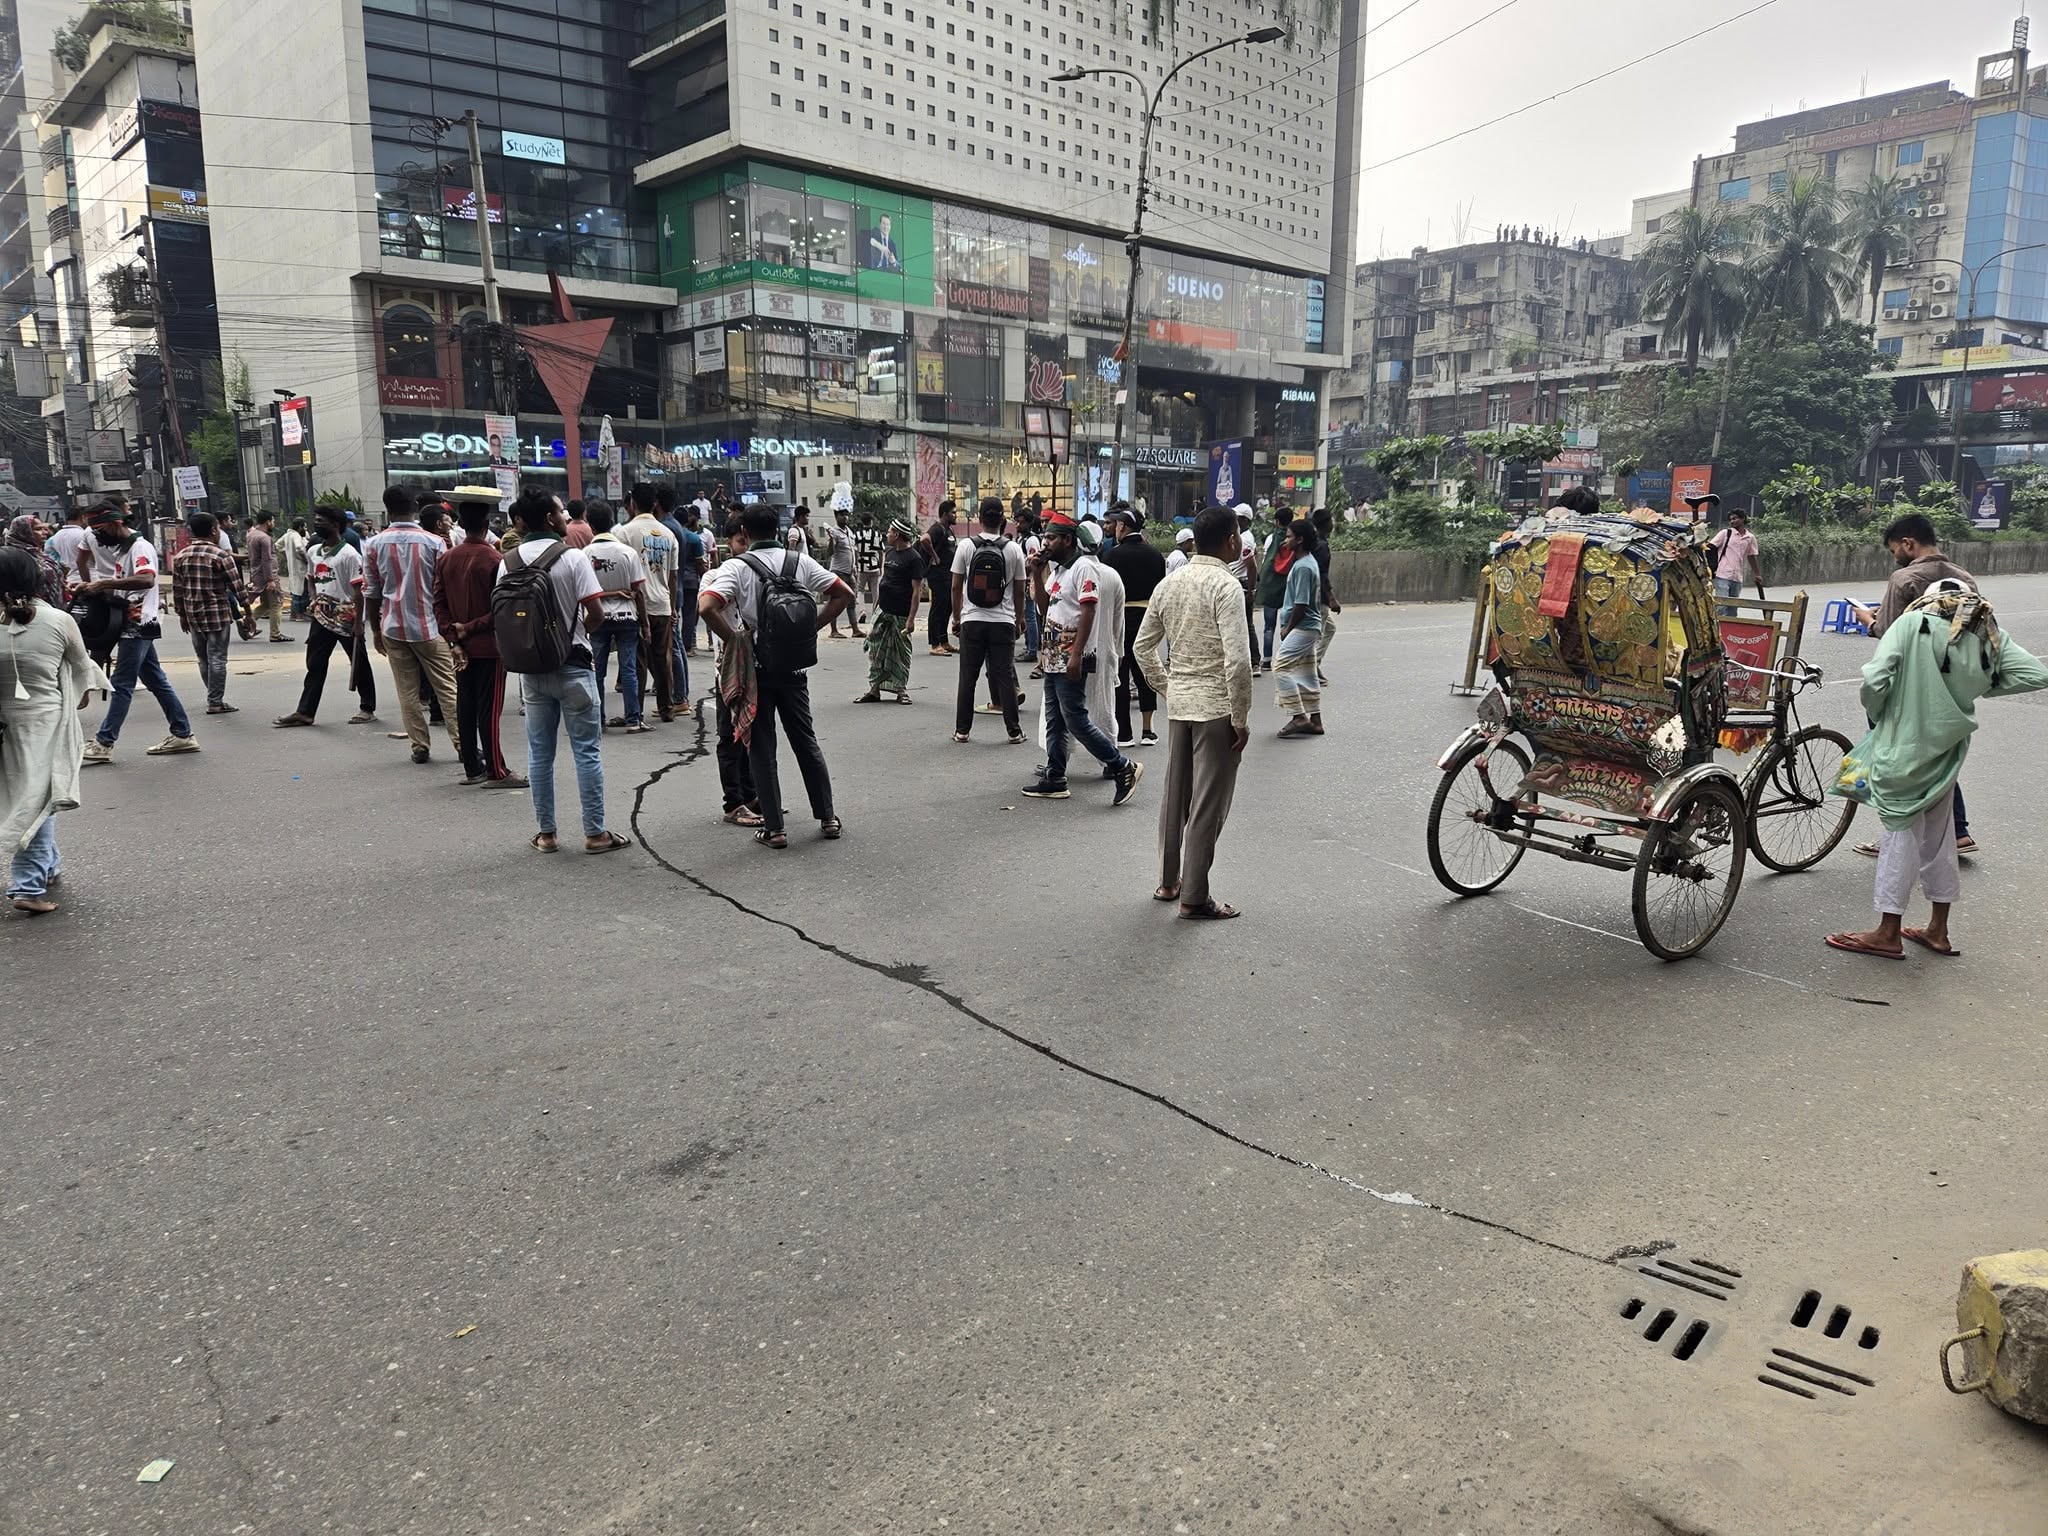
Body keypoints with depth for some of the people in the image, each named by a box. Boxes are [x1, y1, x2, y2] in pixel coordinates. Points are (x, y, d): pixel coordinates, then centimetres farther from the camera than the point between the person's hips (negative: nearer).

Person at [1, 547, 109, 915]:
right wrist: (82, 693, 25)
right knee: (37, 798, 2)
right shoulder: (58, 621, -11)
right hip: (45, 719, -3)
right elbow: (81, 665, 5)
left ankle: (46, 865, 34)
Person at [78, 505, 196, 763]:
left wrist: (103, 584, -32)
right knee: (156, 681, 11)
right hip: (133, 625, 10)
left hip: (138, 625, -10)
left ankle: (103, 744, -3)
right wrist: (90, 587, 4)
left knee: (122, 685, -6)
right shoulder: (120, 548, 16)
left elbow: (147, 579, -32)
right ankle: (183, 735, 15)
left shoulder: (140, 547, -14)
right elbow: (120, 585, 23)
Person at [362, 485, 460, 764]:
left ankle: (420, 746, 8)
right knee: (447, 688, 3)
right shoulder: (433, 543, -6)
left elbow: (371, 593, 3)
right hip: (429, 626, -1)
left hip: (393, 628, 2)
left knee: (407, 692, 7)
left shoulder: (374, 545, 0)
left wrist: (376, 630, 13)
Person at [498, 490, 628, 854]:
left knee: (539, 752, 11)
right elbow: (596, 613, -14)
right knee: (587, 750, 3)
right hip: (572, 664, -4)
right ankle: (595, 833, 5)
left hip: (530, 667, 4)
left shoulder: (509, 561, 2)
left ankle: (546, 833, 16)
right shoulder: (572, 556, -10)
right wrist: (577, 633, 4)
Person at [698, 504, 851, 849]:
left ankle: (773, 828, 6)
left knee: (761, 748, 5)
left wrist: (733, 639, -11)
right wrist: (810, 627, 4)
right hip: (793, 665, 3)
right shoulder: (800, 562, 2)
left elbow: (706, 606, -24)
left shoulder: (736, 567, -9)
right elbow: (844, 594, 4)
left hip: (754, 667, -3)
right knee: (806, 741, 15)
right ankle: (827, 817, 20)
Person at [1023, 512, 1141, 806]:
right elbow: (1045, 606, 20)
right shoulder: (1057, 569, 16)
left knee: (1076, 720, -10)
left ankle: (1124, 768, -2)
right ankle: (1054, 779, 18)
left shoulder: (1083, 567, -14)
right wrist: (1038, 574, 7)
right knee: (1055, 721, 11)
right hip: (1055, 657, 10)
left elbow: (1088, 611, -20)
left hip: (1072, 659, -10)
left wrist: (1076, 655, -25)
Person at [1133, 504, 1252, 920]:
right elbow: (1237, 659, -22)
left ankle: (1168, 882, 29)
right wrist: (1241, 719, -14)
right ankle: (1194, 896, 7)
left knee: (1176, 795, 17)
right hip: (1216, 706, -7)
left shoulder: (1169, 584, 6)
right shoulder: (1226, 586, -15)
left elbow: (1142, 646, 12)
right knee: (1208, 804, 1)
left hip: (1179, 703, 7)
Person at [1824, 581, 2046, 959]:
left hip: (1904, 745, -5)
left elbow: (1875, 678, -18)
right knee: (1939, 832, 18)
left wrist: (1877, 715, 1)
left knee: (1901, 832, 2)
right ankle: (1938, 930, 28)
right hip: (1948, 748, 5)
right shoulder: (1991, 635, 4)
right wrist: (1983, 687, 9)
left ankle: (1889, 933, 8)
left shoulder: (1912, 623, -8)